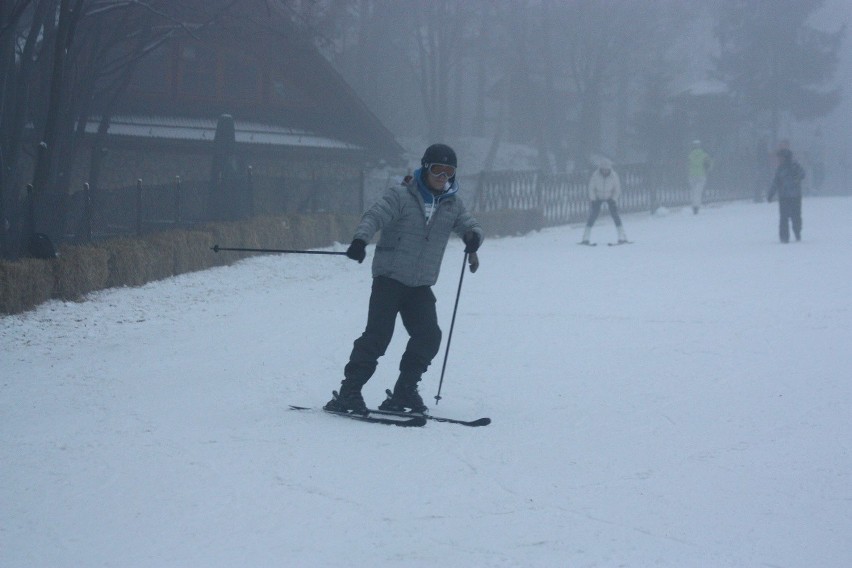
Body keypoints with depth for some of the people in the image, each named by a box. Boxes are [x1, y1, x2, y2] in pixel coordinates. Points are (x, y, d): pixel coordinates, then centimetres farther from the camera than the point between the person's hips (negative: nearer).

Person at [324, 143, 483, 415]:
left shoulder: (453, 204, 10)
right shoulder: (401, 196, -7)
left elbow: (469, 224, 10)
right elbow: (375, 216, -19)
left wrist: (473, 236, -16)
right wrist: (361, 240, -39)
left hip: (421, 285, 5)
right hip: (390, 278, -5)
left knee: (429, 336, -5)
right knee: (378, 334, -13)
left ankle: (404, 393, 10)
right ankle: (348, 392, -7)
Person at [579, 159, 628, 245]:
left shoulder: (614, 176, -24)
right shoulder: (595, 175, -25)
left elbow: (617, 190, -10)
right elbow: (591, 188, -11)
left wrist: (612, 200, -14)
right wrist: (594, 201, -12)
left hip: (610, 197, 0)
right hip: (598, 197, 0)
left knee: (614, 213, -14)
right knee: (593, 214, -12)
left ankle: (622, 237, -10)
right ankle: (585, 238, -6)